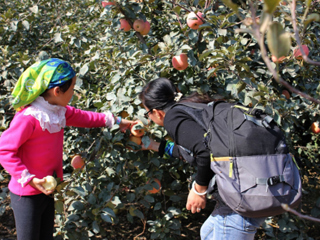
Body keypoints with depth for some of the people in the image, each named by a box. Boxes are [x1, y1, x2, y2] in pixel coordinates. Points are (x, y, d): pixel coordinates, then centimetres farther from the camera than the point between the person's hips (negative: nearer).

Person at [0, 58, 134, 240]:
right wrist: (28, 179, -25)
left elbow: (81, 117, 17)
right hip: (27, 194, -8)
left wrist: (115, 120, 20)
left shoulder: (59, 111, 1)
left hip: (46, 190, 9)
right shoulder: (28, 118, -26)